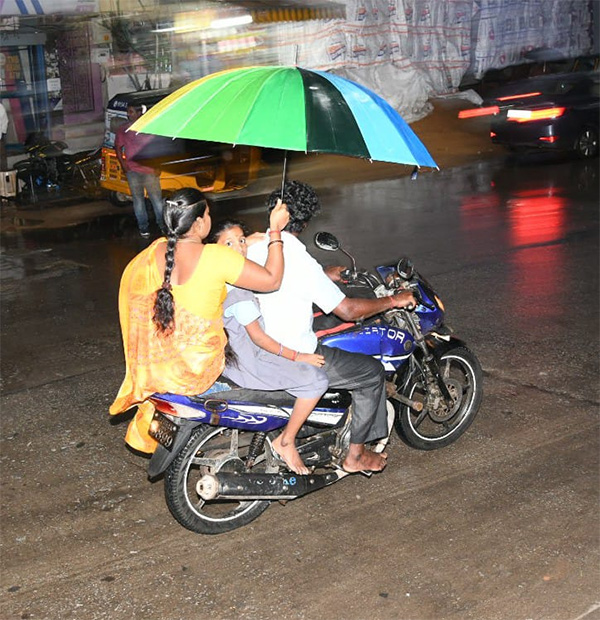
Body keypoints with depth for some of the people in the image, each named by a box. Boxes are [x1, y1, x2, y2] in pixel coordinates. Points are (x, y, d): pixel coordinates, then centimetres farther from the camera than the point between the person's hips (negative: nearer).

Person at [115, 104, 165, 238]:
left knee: (157, 198, -1)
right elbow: (118, 147, 13)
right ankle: (143, 227, 19)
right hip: (132, 171, 2)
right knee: (138, 199, 8)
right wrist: (123, 164, 0)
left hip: (150, 170, -2)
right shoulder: (123, 129, 5)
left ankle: (162, 224, 12)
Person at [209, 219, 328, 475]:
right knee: (316, 379, -16)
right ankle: (285, 442, -3)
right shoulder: (237, 289, -25)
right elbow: (257, 336, -22)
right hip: (247, 362, -11)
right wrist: (296, 356, -14)